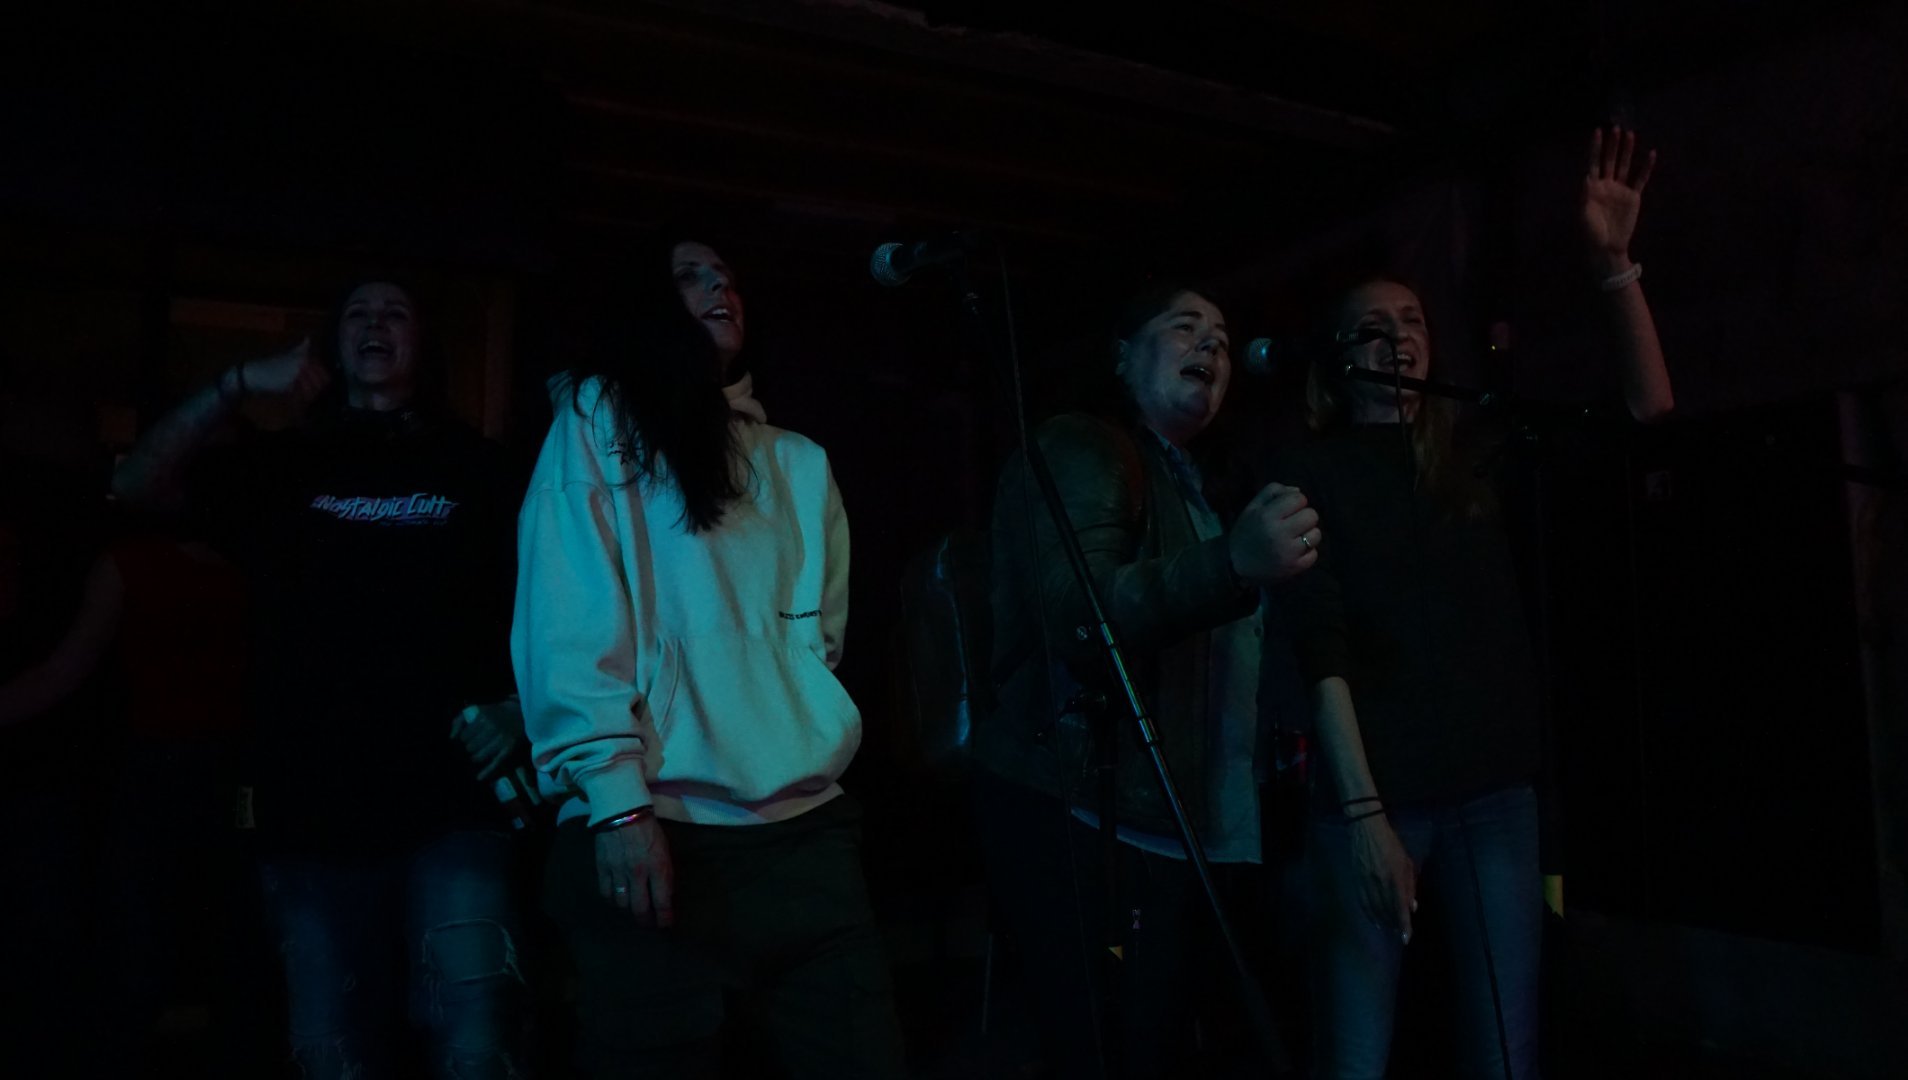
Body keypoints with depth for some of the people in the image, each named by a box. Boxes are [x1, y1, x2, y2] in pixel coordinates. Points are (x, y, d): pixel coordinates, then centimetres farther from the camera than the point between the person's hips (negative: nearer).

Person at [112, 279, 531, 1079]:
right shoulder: (285, 467, 15)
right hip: (312, 815, 3)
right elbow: (137, 488, 3)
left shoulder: (474, 466, 8)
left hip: (453, 806, -2)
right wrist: (241, 384, -6)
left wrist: (520, 704, -8)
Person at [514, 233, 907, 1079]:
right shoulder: (600, 417, 5)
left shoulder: (799, 461, 19)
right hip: (656, 831, -4)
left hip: (806, 830, 4)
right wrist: (616, 799, -14)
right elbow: (570, 622, -6)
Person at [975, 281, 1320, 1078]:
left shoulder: (1206, 486, 23)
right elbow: (1080, 619, -24)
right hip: (1080, 820, -9)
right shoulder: (1078, 451, -6)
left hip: (1180, 827, 9)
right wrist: (1235, 565, -35)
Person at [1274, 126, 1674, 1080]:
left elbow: (1647, 415, 10)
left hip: (1496, 787, 4)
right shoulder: (1310, 473, 0)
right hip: (1376, 793, -4)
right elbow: (1320, 646, -9)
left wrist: (1613, 262, 0)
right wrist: (1362, 809, -17)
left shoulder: (1476, 457, 13)